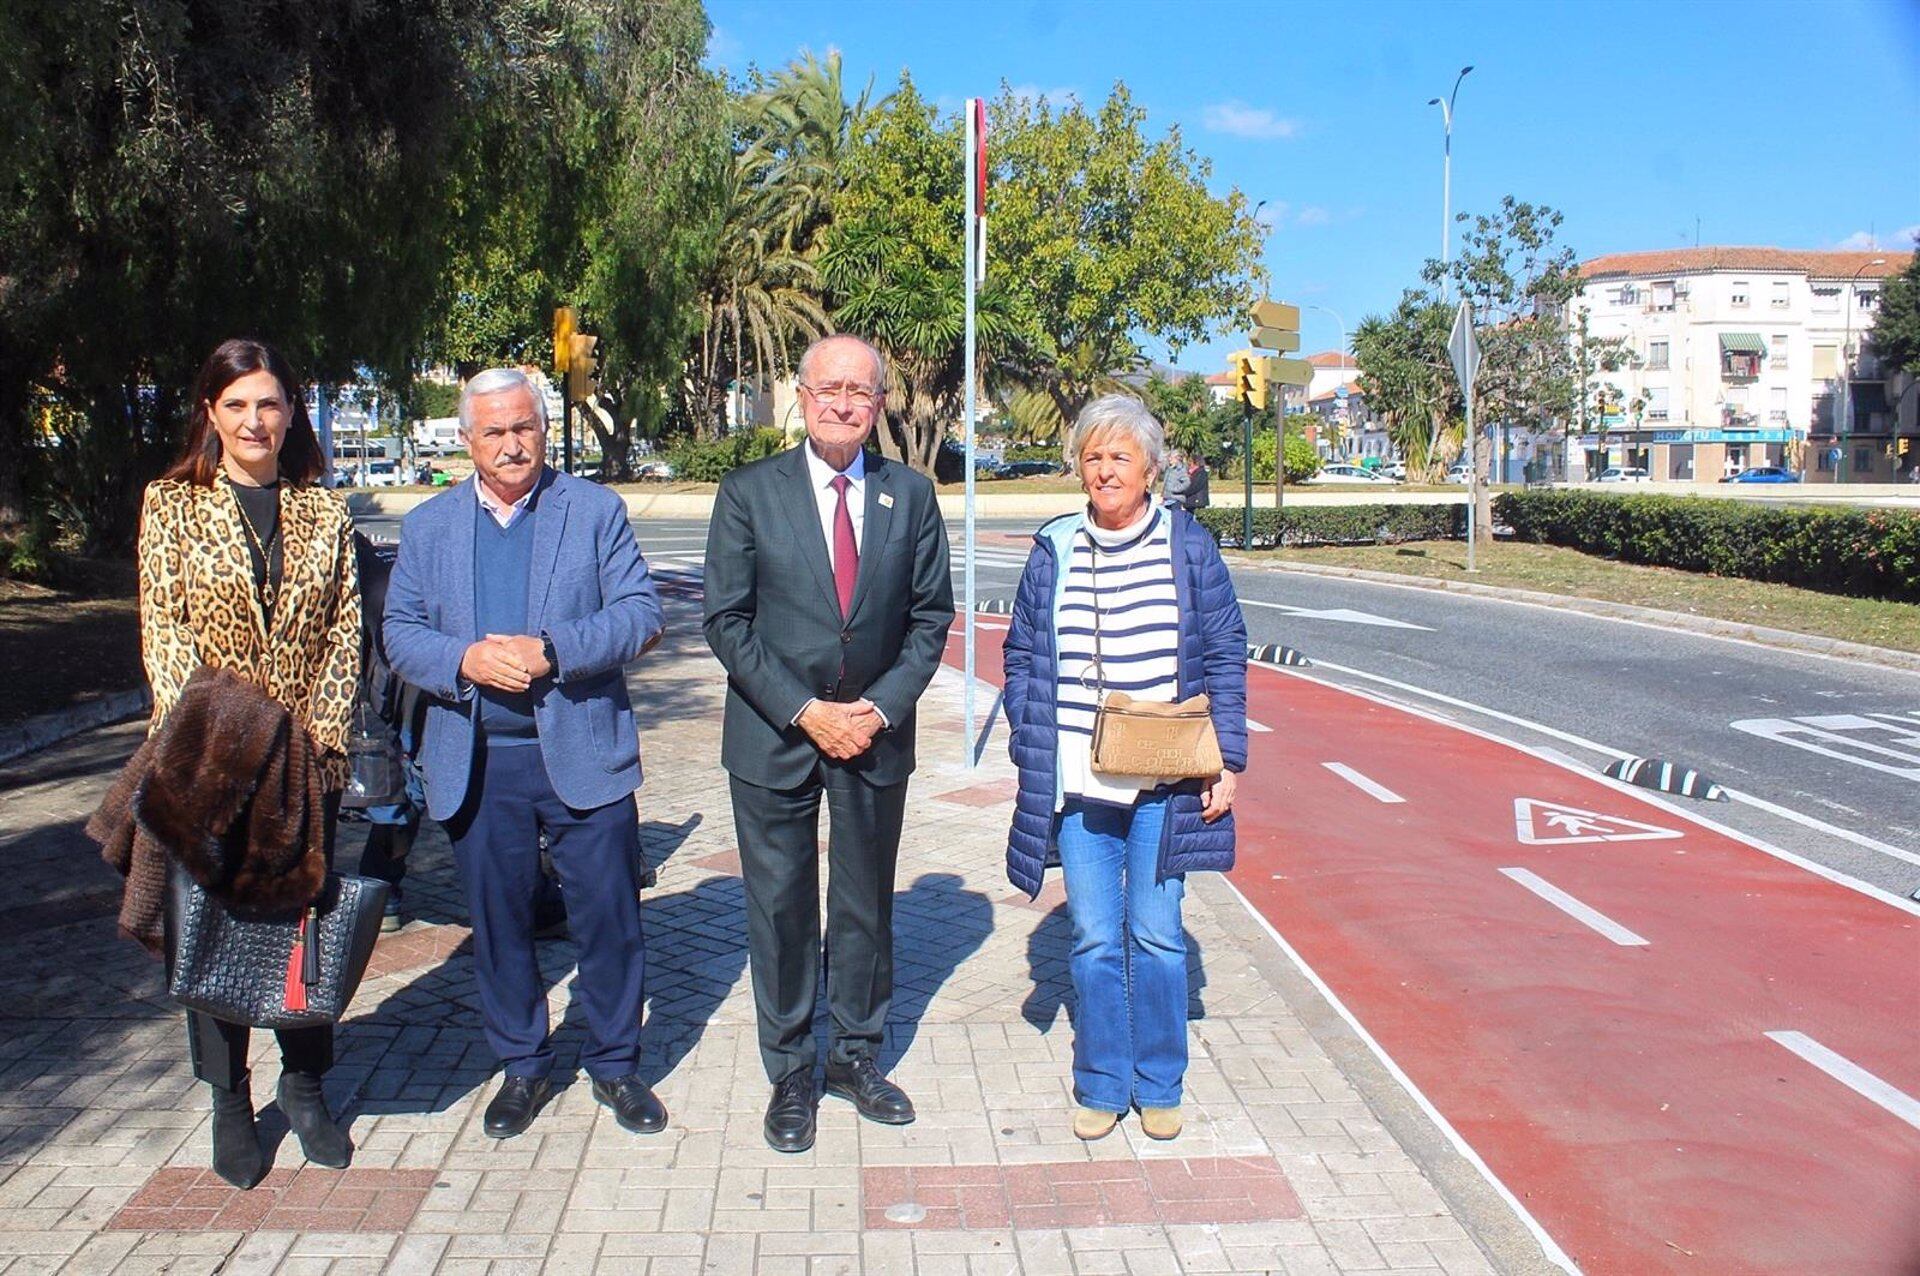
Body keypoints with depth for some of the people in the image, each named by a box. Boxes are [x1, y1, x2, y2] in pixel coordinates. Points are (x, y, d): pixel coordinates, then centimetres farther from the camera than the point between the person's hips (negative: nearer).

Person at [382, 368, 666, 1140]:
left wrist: (550, 650, -20)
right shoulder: (428, 527, 9)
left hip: (582, 753, -2)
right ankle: (521, 1067, 30)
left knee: (608, 917, 5)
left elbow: (640, 615, -6)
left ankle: (615, 1065, 23)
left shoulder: (596, 510, 2)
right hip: (476, 764, 2)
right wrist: (464, 660, -16)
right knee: (498, 922, 12)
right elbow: (399, 634, 5)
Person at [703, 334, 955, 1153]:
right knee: (780, 908, 7)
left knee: (866, 902, 13)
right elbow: (726, 621, -6)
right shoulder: (749, 493, -4)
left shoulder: (910, 496, 2)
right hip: (774, 736, -2)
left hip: (876, 734, 2)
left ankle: (856, 1055, 31)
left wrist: (880, 707, -9)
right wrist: (803, 711, -14)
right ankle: (790, 1072, 23)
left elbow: (931, 618, 3)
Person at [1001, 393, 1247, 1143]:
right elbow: (1022, 658, 9)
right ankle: (1101, 1084, 23)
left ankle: (1158, 1086, 25)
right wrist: (1028, 753, 1)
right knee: (1093, 939, 7)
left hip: (1164, 782, -1)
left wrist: (1226, 761, -2)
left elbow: (1225, 658, 3)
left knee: (1156, 934, 7)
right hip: (1076, 781, 1)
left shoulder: (1189, 546, 1)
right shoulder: (1054, 551, 4)